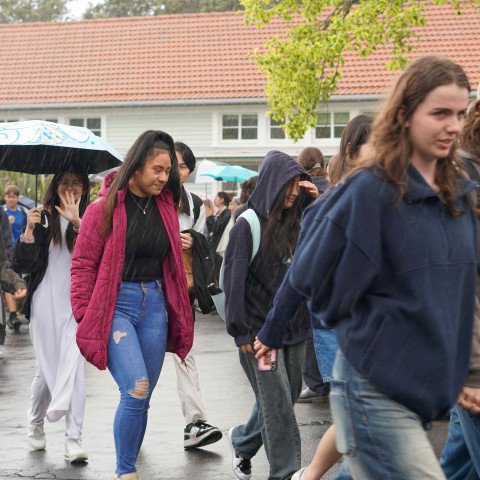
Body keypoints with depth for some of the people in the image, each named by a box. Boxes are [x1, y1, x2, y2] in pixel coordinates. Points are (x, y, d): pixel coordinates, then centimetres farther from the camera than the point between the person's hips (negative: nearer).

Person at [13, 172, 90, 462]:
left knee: (73, 366, -10)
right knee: (47, 368, 7)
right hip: (46, 303, 0)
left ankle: (74, 438, -12)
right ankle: (35, 424, 32)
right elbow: (22, 266, -1)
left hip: (78, 304, 0)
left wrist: (78, 224, -25)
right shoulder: (43, 218, 3)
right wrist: (30, 230, -15)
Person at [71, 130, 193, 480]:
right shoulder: (105, 207, -6)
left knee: (141, 398, 8)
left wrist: (178, 316, 14)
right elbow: (83, 265, -4)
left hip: (154, 306, 5)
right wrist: (84, 316, -8)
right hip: (116, 304, -5)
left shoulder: (166, 207, 9)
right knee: (136, 389, -17)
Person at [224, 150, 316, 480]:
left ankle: (242, 441, 37)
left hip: (294, 327, 6)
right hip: (260, 329, -6)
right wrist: (241, 331, -13)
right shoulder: (249, 225, -8)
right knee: (278, 404, -5)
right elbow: (234, 278, -10)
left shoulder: (297, 223, 10)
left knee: (286, 396, 14)